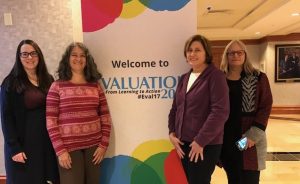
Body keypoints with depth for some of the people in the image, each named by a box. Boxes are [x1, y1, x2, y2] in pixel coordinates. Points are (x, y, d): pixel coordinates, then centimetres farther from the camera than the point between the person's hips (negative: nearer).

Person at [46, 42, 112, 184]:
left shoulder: (95, 86, 5)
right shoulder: (57, 86, -2)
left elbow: (105, 117, 6)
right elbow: (50, 121, -5)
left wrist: (103, 144, 0)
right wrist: (60, 150, -10)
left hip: (94, 146, 3)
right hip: (69, 148, -3)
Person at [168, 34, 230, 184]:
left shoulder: (215, 76, -9)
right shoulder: (184, 78, 12)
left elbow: (220, 111, -17)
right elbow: (175, 108, 14)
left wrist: (201, 141, -17)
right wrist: (172, 133, 2)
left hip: (206, 145, -6)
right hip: (184, 143, 7)